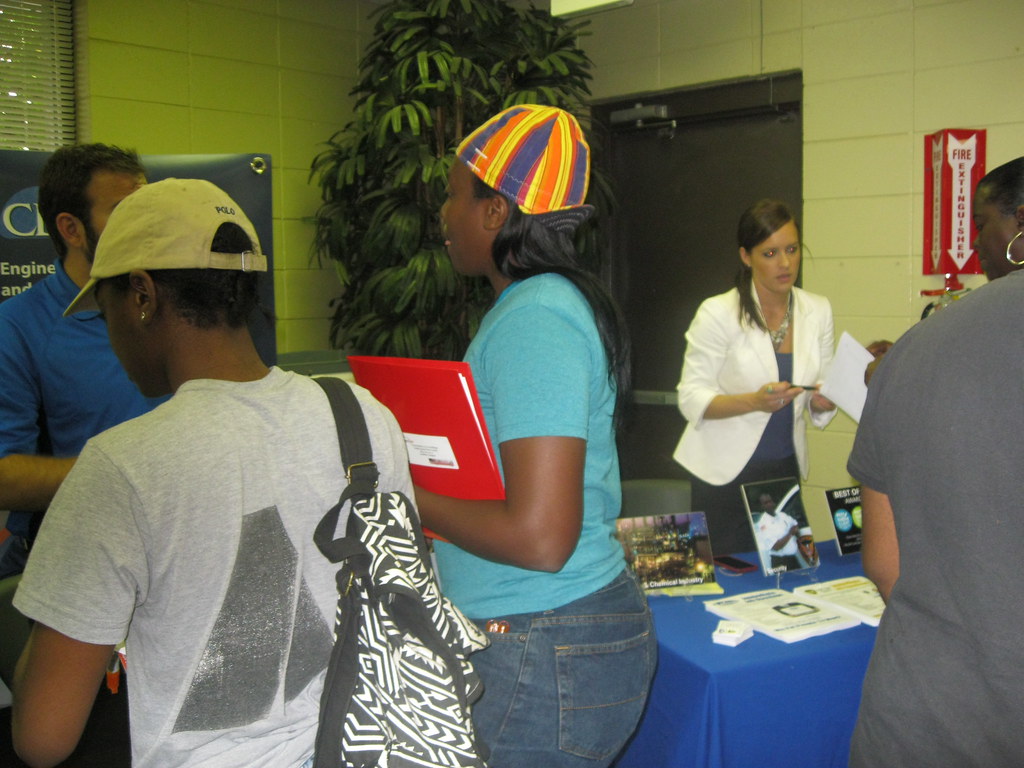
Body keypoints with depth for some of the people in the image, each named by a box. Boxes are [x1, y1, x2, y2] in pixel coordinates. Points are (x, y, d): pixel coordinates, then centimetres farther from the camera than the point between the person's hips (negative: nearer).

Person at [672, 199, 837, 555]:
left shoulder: (818, 311, 3)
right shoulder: (718, 313, -11)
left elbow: (817, 407, 11)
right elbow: (691, 398, -13)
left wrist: (824, 401, -12)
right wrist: (754, 402, -27)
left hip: (786, 468, 4)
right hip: (726, 471, -4)